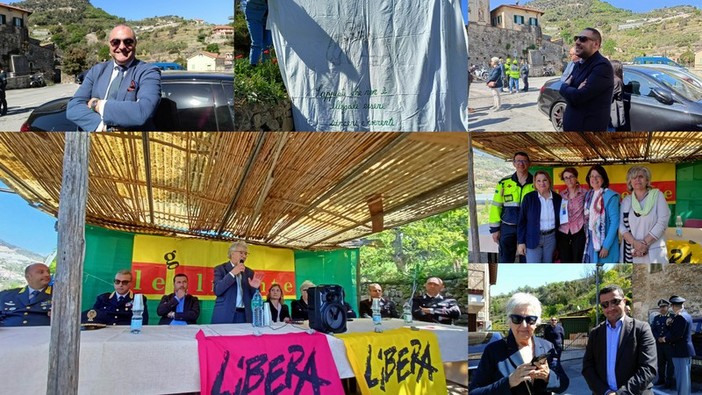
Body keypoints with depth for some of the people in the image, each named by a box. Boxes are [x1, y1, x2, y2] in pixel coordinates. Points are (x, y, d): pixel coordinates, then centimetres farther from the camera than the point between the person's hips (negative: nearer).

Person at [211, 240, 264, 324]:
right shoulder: (220, 269, 3)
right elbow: (217, 290, -12)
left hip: (244, 315, 3)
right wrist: (232, 273, -17)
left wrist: (255, 288, -10)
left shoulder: (249, 272, 13)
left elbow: (253, 297, 12)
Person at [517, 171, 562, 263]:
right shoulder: (529, 197, -6)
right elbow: (521, 221, -4)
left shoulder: (557, 198, 3)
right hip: (533, 238, -3)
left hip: (550, 238, 3)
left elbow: (559, 220, 10)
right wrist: (520, 242, -8)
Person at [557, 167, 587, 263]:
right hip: (563, 233, 3)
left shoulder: (584, 193, -1)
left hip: (578, 232, -3)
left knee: (577, 261, 0)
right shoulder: (561, 194, 9)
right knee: (564, 262, 5)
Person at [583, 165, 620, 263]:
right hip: (590, 241, 6)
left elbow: (615, 222, -14)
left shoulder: (610, 196, -10)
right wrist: (587, 239, 6)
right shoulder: (588, 195, 10)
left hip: (605, 243, -6)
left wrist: (606, 246, -18)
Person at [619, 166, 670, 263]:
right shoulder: (626, 201, 12)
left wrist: (645, 243, -11)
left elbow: (662, 222, -5)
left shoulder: (657, 196, 5)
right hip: (630, 253, 2)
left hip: (654, 253, -2)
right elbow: (621, 224, 2)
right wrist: (634, 243, -14)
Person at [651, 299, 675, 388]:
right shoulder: (656, 318, 13)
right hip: (659, 343, 4)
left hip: (669, 343, -4)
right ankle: (661, 379, 15)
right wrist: (658, 338, -8)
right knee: (660, 362, 7)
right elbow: (653, 330, 8)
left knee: (670, 362, -2)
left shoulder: (672, 317, 0)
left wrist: (666, 338, -16)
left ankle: (669, 381, 3)